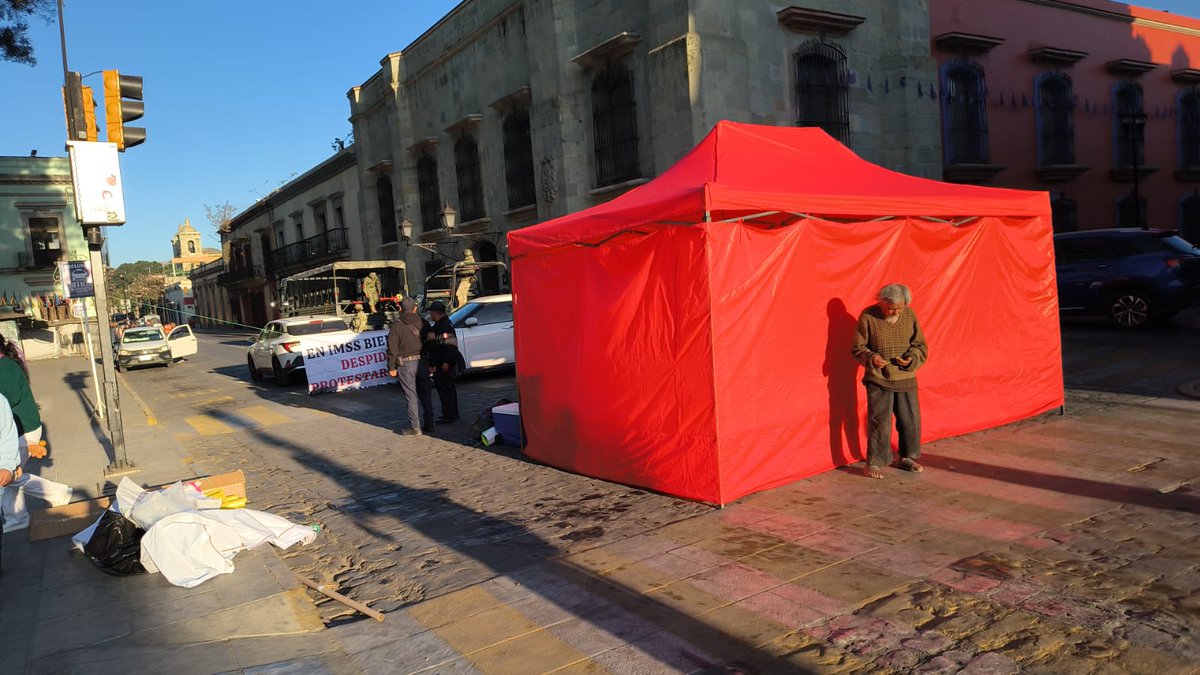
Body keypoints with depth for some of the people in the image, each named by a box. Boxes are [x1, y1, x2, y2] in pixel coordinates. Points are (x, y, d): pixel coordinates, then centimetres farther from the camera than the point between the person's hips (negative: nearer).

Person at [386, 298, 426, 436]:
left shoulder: (396, 325, -5)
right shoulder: (422, 323, 5)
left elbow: (392, 348, -9)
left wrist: (391, 367, -5)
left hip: (405, 364, -4)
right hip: (421, 362, 4)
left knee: (411, 395, -1)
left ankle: (415, 427, 0)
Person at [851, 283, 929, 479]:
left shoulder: (910, 315, 0)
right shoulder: (868, 317, -10)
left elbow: (920, 345, 7)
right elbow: (858, 348, -3)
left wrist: (911, 358, -13)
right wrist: (871, 358, -23)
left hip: (906, 378, 4)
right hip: (878, 380, -4)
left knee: (911, 420, 12)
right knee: (879, 422, -2)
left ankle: (907, 457, 31)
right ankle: (875, 463, 11)